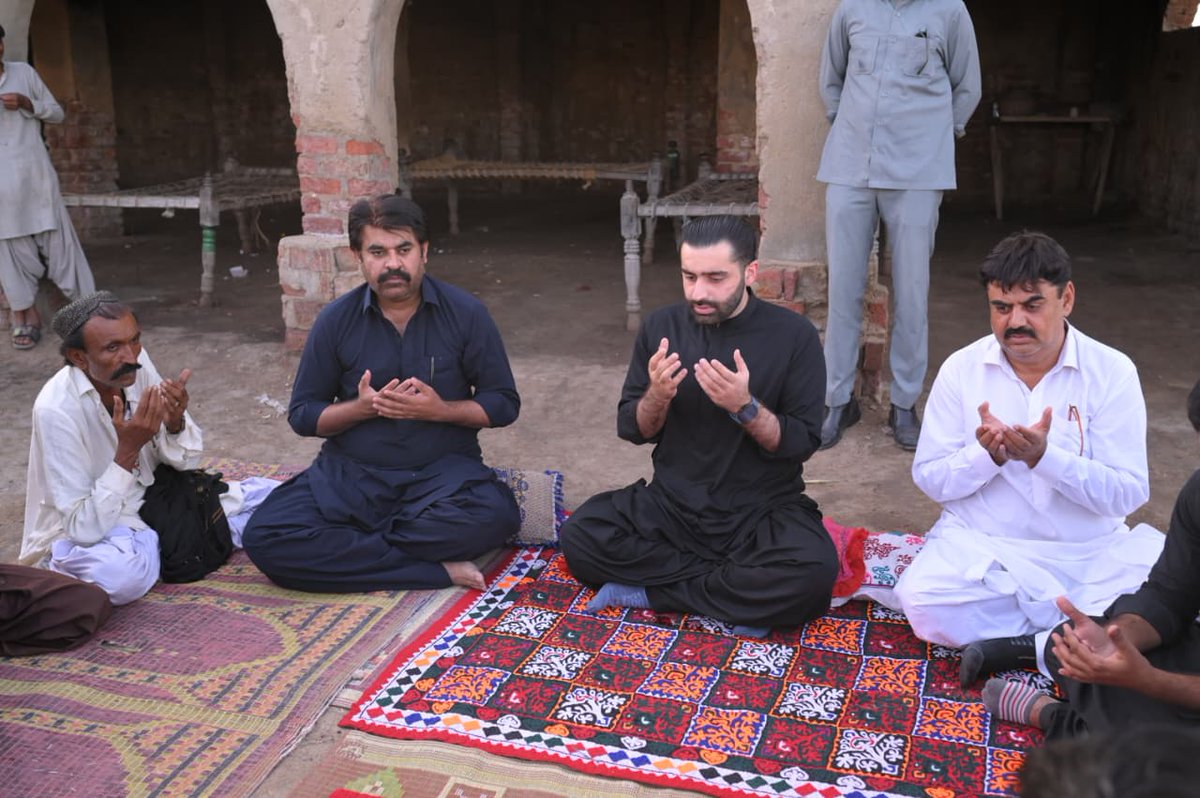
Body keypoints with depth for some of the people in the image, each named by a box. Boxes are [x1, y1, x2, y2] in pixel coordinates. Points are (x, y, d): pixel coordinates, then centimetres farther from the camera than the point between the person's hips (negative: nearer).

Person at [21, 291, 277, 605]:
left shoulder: (136, 363, -9)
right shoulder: (56, 410, -26)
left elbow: (185, 461, 1)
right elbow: (85, 527, -25)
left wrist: (175, 422, -22)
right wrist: (128, 449, -32)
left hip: (152, 501, 7)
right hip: (85, 536, -6)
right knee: (120, 572, -41)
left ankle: (150, 544, -1)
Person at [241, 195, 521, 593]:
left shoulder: (466, 313, -3)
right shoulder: (336, 319, 0)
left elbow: (504, 403, 2)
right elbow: (302, 414, 5)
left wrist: (440, 409, -17)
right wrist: (361, 407, -15)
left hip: (443, 471, -1)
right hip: (350, 473, 1)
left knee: (495, 515, -35)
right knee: (265, 538, -24)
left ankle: (343, 547, -14)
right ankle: (438, 571, -23)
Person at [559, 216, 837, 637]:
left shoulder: (793, 334, -8)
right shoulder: (661, 326, 0)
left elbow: (803, 443, -9)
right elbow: (632, 430, 3)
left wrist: (745, 407, -27)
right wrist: (656, 397, -19)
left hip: (762, 511, -2)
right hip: (672, 503, 3)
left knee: (812, 573, -33)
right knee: (580, 537, -22)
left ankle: (652, 590, -14)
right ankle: (743, 597, -13)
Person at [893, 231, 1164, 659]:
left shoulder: (1112, 372, -5)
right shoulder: (961, 369, -1)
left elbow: (1127, 494, -9)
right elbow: (929, 478, -1)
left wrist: (1044, 457, -25)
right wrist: (986, 454, -21)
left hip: (1091, 555, 0)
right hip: (981, 547, 0)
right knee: (922, 600, -31)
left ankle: (1015, 643, -20)